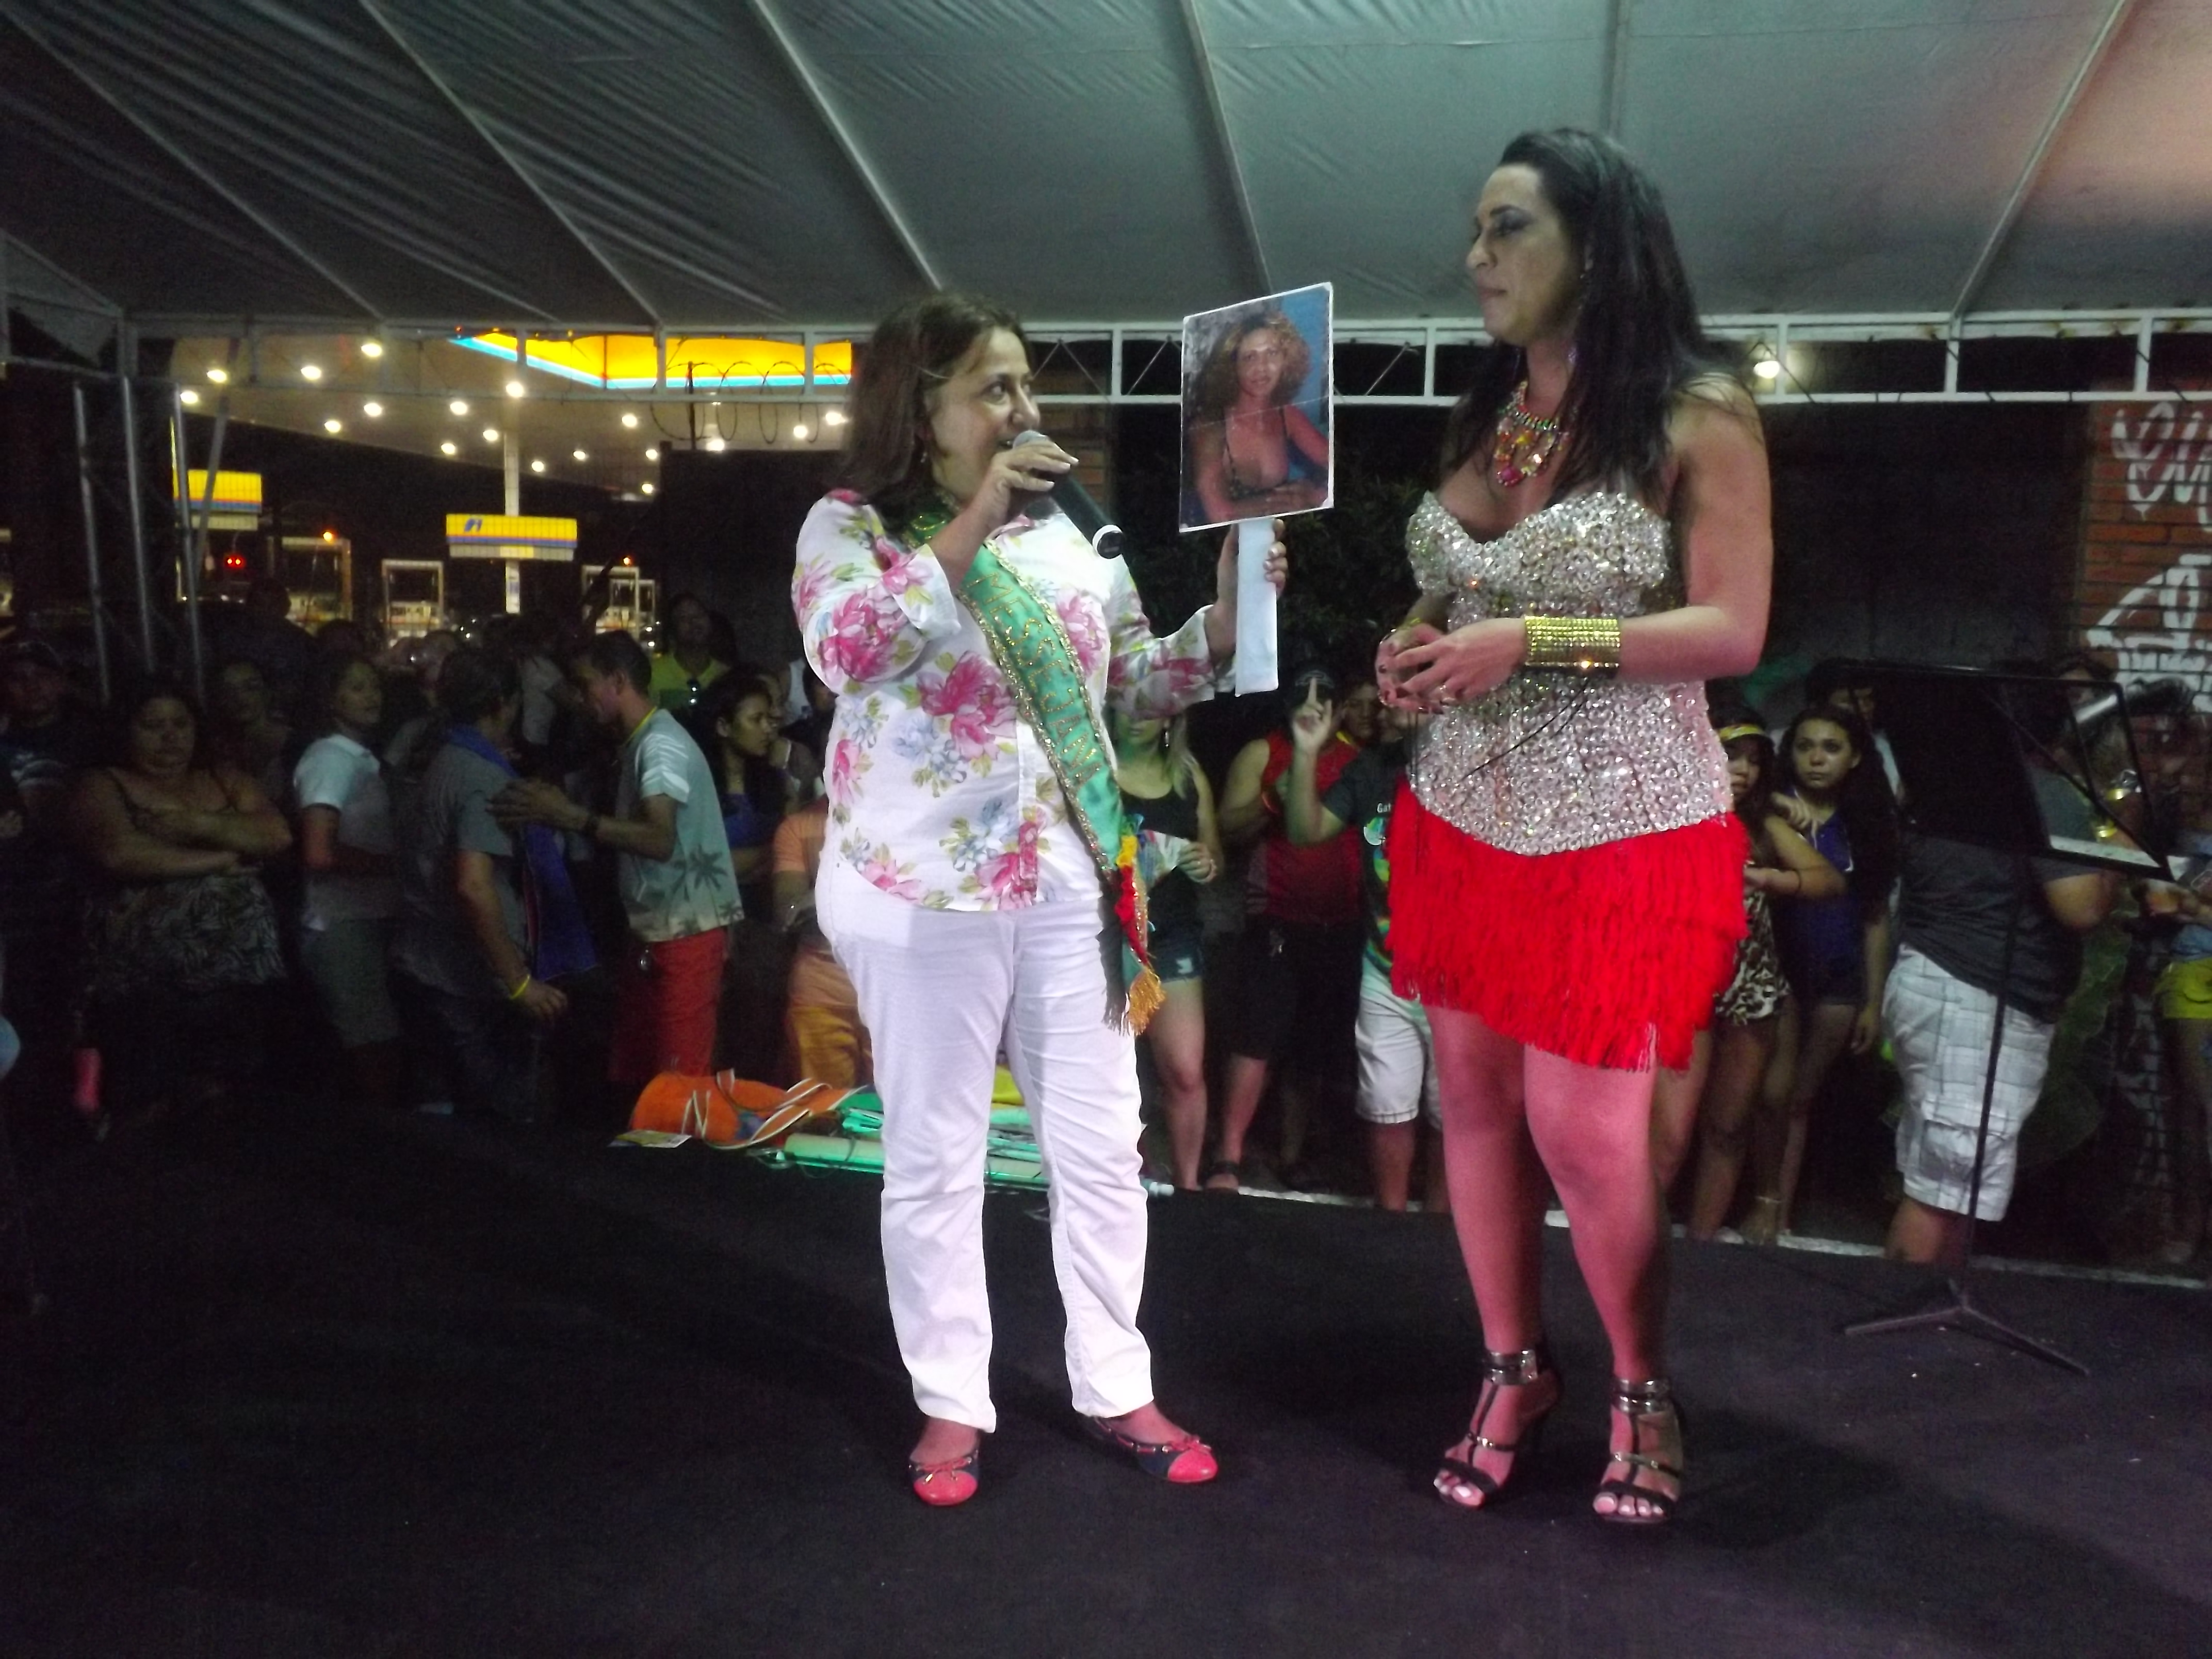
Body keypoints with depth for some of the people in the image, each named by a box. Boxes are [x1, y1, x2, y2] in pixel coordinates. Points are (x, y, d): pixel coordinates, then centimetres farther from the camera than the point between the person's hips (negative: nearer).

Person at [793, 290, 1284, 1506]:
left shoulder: (1068, 534, 9)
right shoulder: (851, 525, -3)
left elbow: (1138, 687, 11)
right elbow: (846, 651, -23)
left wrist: (1224, 621, -5)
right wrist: (968, 529, -25)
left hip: (1070, 882, 4)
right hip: (926, 891, -4)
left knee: (1102, 1149, 11)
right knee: (935, 1160, 7)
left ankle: (1114, 1386, 28)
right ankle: (950, 1403, 25)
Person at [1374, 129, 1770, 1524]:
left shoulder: (1697, 412, -7)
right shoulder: (1484, 415, 11)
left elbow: (1735, 632, -12)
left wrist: (1531, 641, -22)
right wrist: (1414, 650, -3)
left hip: (1621, 833, -5)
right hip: (1462, 818, 6)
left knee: (1587, 1137, -2)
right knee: (1475, 1103, 9)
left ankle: (1645, 1394, 25)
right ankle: (1514, 1372, 29)